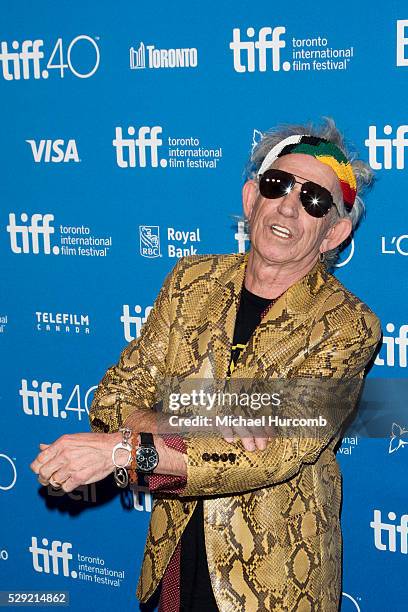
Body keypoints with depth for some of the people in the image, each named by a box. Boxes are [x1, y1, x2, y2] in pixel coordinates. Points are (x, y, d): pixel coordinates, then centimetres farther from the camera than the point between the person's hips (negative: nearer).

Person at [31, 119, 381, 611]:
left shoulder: (348, 326, -17)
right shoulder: (192, 279, -3)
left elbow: (276, 455, -25)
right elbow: (112, 401, -6)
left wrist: (125, 448, -30)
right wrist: (202, 428, -25)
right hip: (177, 551, 4)